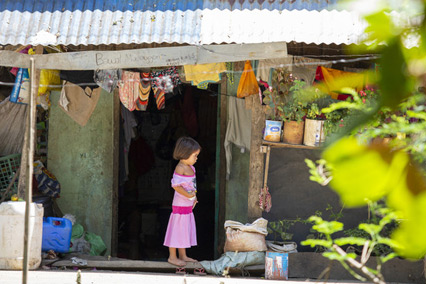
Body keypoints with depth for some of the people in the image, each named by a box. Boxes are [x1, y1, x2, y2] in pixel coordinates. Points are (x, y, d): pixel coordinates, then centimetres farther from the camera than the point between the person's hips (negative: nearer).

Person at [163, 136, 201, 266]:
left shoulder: (190, 168, 12)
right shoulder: (180, 168, -17)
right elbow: (175, 185, -24)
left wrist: (194, 197, 11)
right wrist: (188, 195, -24)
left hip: (188, 205, 10)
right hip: (180, 205, -10)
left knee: (185, 230, 16)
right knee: (177, 229, -2)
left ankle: (183, 256, 26)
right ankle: (172, 257, 7)